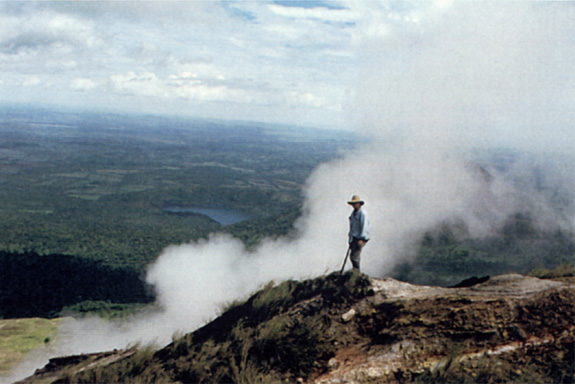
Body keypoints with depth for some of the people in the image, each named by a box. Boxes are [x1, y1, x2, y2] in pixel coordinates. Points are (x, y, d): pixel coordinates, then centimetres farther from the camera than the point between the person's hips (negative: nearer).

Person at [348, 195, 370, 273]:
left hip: (361, 238, -8)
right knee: (352, 256, 8)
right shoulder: (353, 213, 15)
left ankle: (356, 274, -13)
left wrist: (361, 239, -23)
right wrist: (350, 238, 20)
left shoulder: (363, 213, -11)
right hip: (354, 238, 8)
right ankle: (356, 273, 18)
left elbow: (364, 226, -17)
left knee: (354, 256, -16)